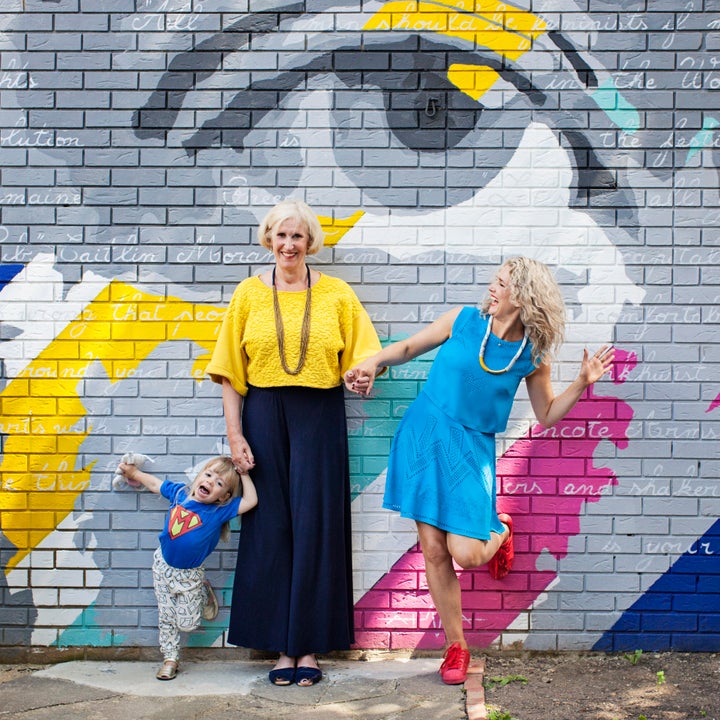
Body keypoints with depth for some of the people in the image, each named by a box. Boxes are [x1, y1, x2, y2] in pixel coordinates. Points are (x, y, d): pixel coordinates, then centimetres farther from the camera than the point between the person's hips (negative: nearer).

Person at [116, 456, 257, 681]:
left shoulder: (220, 511, -18)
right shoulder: (179, 492, -10)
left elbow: (251, 501, -27)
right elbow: (155, 483, 9)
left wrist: (244, 475, -20)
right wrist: (133, 472, 15)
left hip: (190, 575, -2)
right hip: (163, 566, 2)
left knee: (187, 623, 4)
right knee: (166, 617, 9)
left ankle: (204, 593, 31)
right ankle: (170, 658, 25)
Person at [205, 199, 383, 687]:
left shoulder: (336, 293, 5)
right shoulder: (250, 293, 5)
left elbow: (360, 357, 6)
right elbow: (230, 372, 3)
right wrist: (235, 434, -3)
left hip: (320, 417, 0)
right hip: (265, 416, 1)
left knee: (315, 526, -1)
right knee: (271, 527, 1)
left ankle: (310, 646, 8)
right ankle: (282, 644, 10)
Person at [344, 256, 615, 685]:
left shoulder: (533, 355, -1)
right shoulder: (464, 320, -2)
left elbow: (546, 415, 10)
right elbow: (409, 348, 9)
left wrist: (582, 383, -1)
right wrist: (374, 363, -6)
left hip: (472, 448, -1)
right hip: (424, 436, 1)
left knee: (466, 554, -13)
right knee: (434, 550, 2)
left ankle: (499, 531, 24)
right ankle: (456, 647, 18)